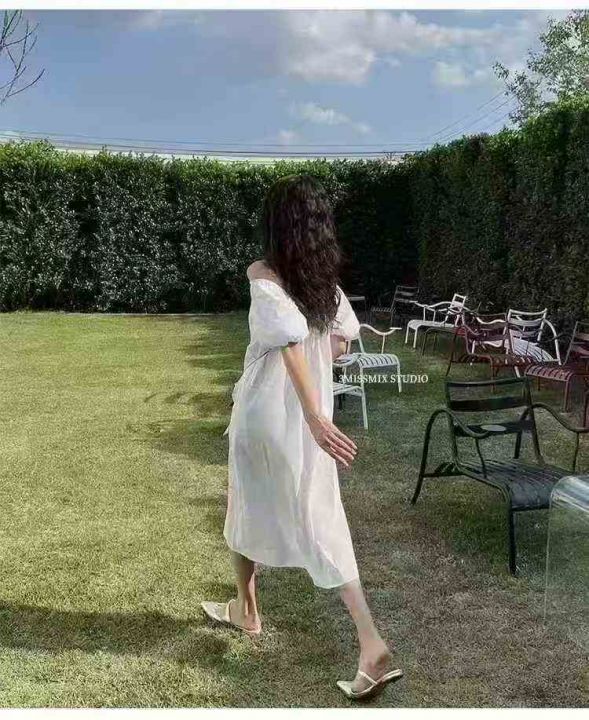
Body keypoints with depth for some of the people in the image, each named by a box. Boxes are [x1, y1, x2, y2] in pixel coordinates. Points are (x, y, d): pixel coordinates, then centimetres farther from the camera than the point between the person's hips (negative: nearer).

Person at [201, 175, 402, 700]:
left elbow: (291, 339, -29)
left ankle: (247, 610, 39)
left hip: (266, 415, -5)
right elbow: (344, 337, 16)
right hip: (308, 415, 5)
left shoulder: (263, 275, -15)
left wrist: (314, 416, -36)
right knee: (321, 523, 7)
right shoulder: (325, 279, 5)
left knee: (247, 508, 20)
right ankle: (373, 647, -1)